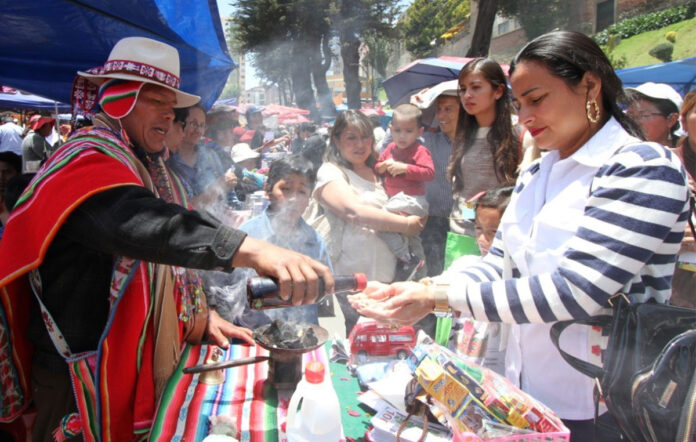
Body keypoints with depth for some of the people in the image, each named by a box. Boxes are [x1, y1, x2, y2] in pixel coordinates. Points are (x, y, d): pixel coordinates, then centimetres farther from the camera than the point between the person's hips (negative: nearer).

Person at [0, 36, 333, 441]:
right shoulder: (85, 161, -19)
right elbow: (136, 223, -40)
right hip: (84, 376, -8)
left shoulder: (151, 166, 10)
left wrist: (203, 314, 3)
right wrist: (253, 251, -53)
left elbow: (177, 241, 16)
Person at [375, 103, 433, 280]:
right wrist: (383, 167, -6)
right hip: (393, 199, 9)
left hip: (411, 199, -8)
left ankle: (407, 258, -12)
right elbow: (377, 169, 17)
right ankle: (418, 262, 43)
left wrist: (405, 168, -25)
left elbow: (429, 173, -22)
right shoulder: (391, 148, 10)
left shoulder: (420, 151, -10)